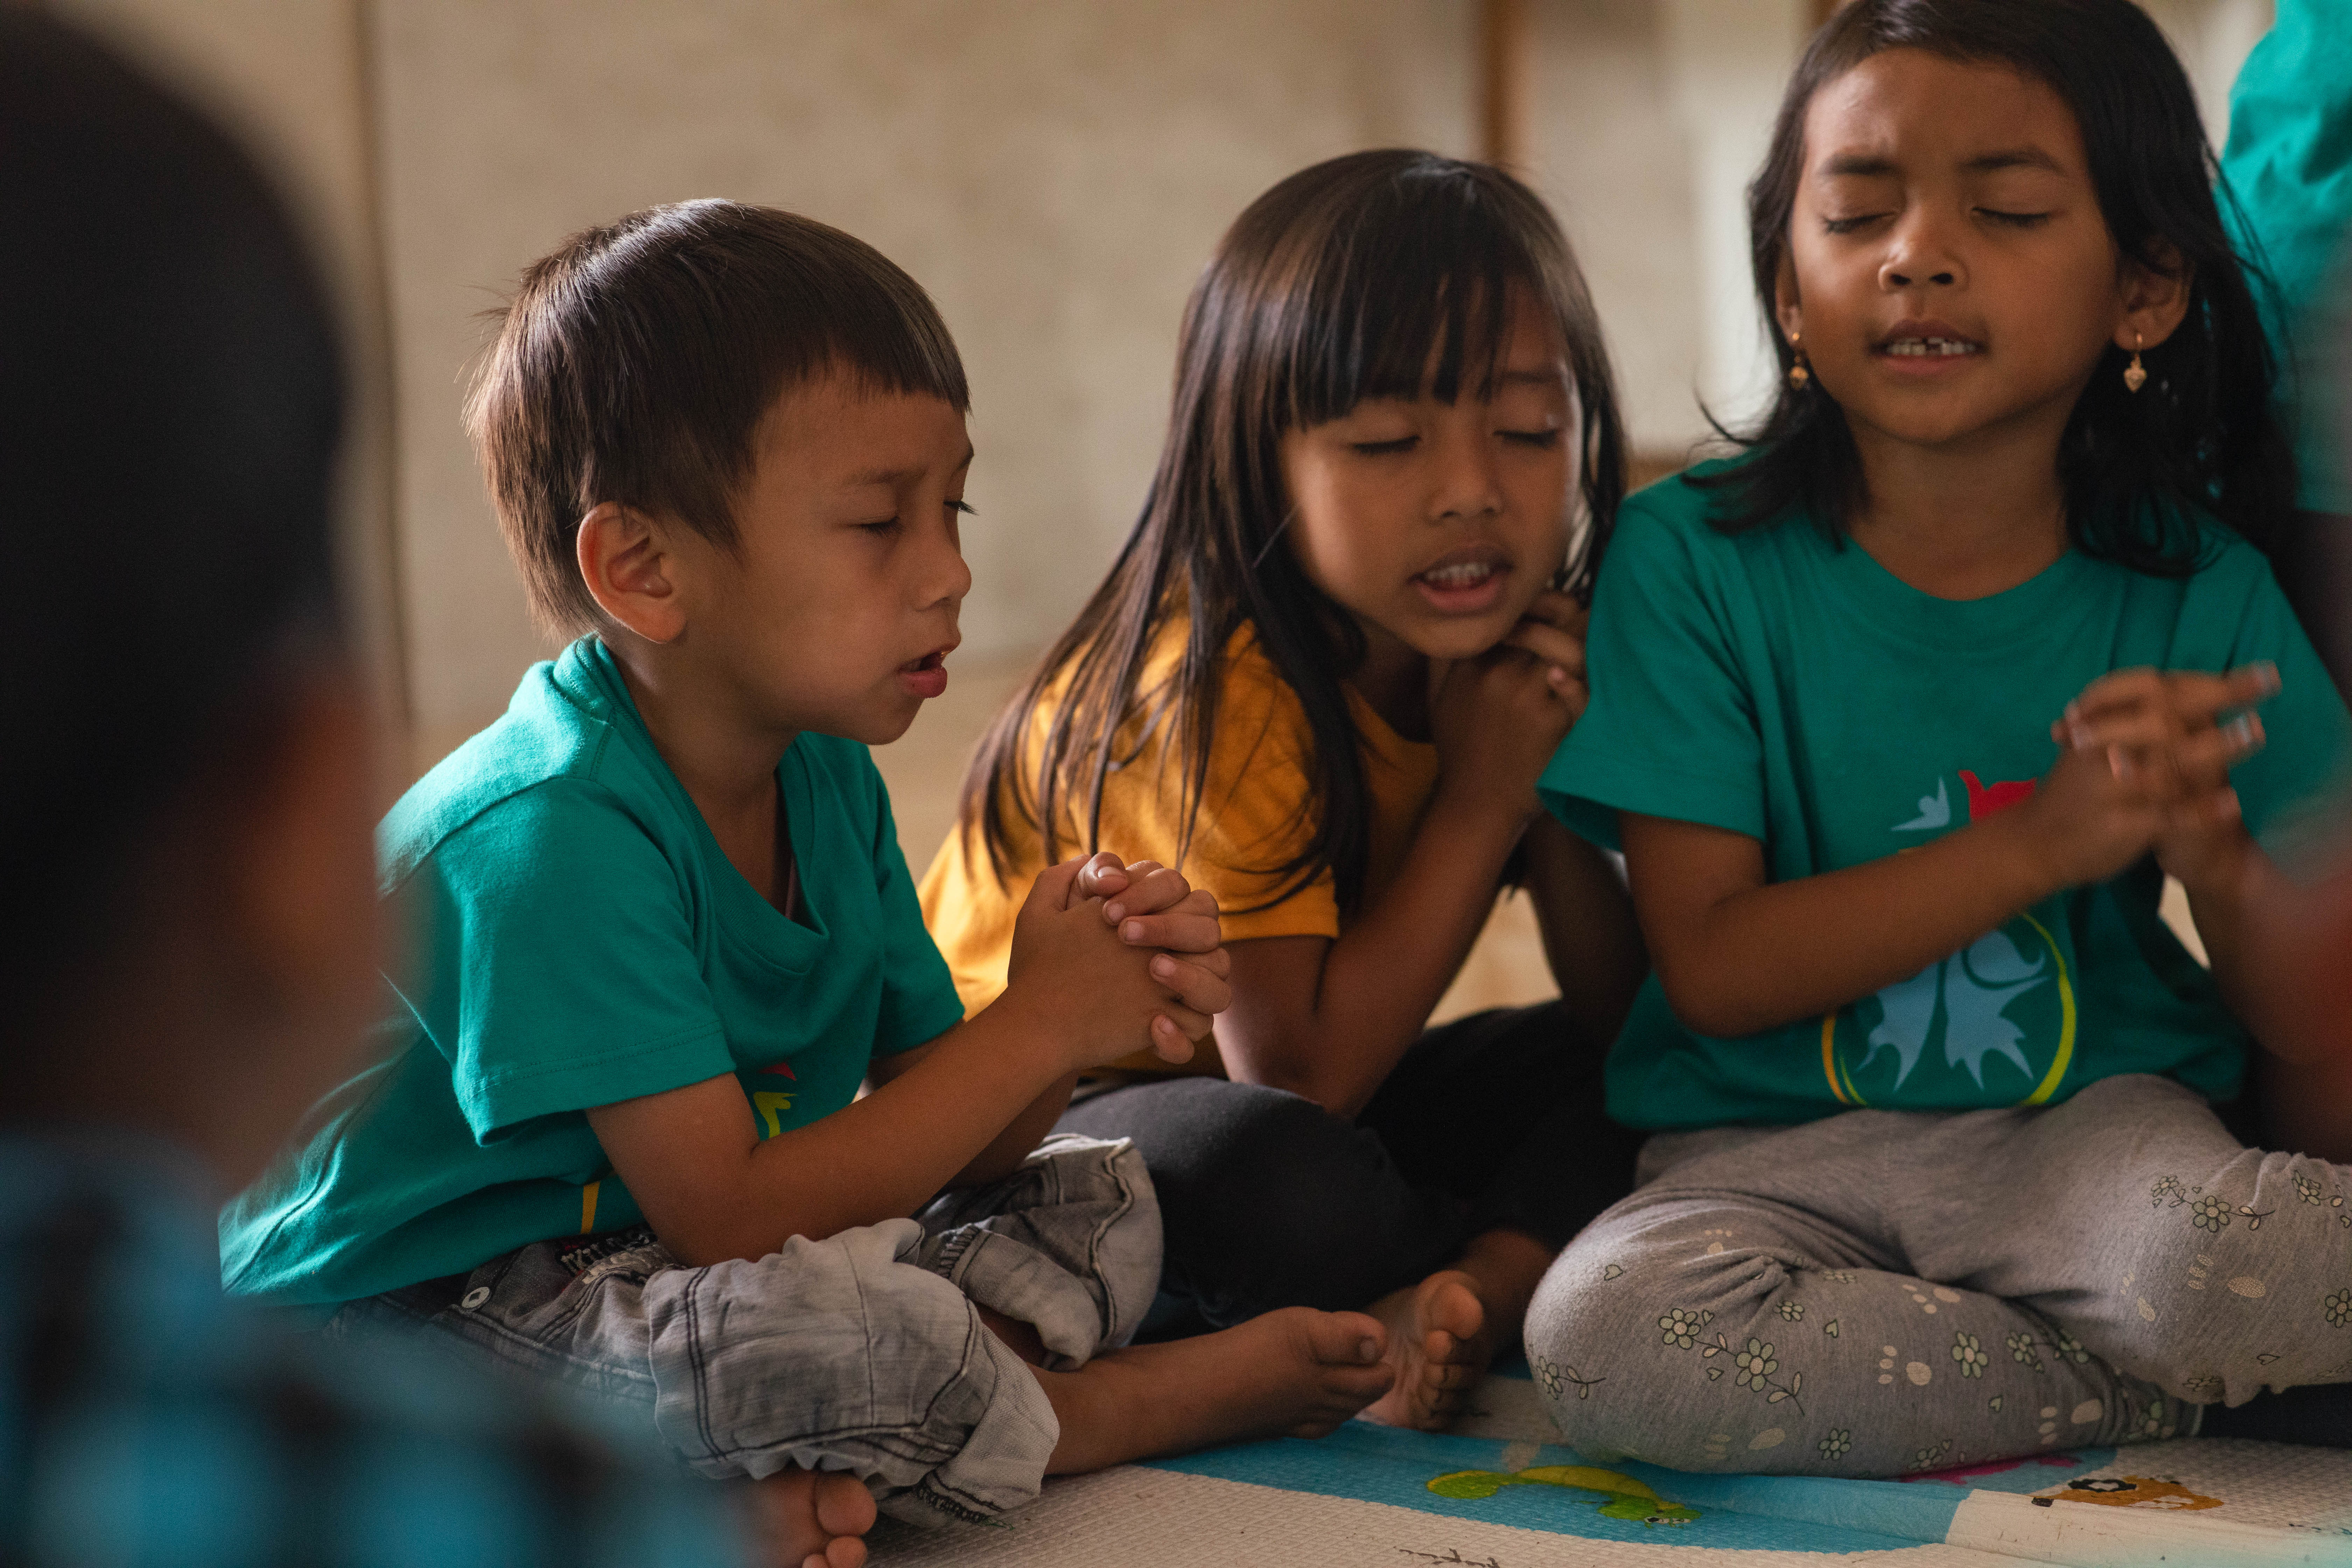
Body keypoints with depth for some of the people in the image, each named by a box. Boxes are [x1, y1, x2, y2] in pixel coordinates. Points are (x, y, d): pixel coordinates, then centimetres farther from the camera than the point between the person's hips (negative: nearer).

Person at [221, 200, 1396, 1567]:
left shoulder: (828, 779, 3)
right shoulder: (550, 835, -26)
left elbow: (931, 1138, 6)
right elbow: (726, 1220, -28)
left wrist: (1104, 1022, -16)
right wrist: (1037, 1026, -22)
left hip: (646, 1257, 10)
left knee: (1101, 1202, 8)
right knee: (849, 1337, -36)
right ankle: (1146, 1404, -3)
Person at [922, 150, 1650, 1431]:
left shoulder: (1516, 647, -5)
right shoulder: (1214, 694, -26)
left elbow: (1628, 1011, -1)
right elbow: (1300, 1075, -28)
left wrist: (1557, 800, -20)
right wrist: (1483, 795, -24)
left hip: (1313, 1102, 8)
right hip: (1037, 1122, -7)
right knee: (1282, 1181, -38)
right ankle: (1539, 1274, -11)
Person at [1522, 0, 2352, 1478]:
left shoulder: (2202, 592, 0)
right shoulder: (1694, 557, -5)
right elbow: (1713, 969, -10)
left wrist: (2210, 849, -19)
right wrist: (2044, 840, -19)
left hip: (2098, 1129, -1)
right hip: (1773, 1156, 2)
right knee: (1604, 1327, -32)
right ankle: (2174, 1403, -12)